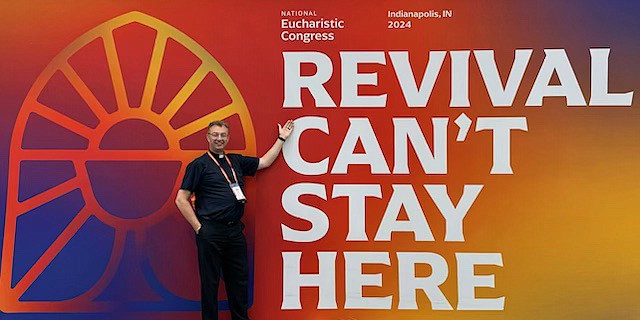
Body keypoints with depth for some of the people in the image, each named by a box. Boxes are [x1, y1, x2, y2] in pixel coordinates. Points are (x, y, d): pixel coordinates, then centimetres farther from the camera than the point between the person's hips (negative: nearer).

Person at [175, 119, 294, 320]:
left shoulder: (236, 161, 15)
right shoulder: (199, 164, -2)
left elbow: (264, 162, 26)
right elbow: (181, 199, -4)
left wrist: (281, 138, 26)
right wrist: (198, 227, -8)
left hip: (235, 230, 6)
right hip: (211, 232, -5)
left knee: (239, 279, 11)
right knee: (210, 282, 3)